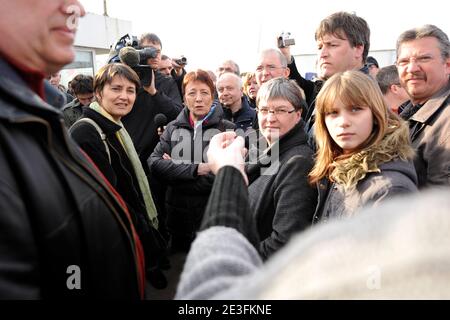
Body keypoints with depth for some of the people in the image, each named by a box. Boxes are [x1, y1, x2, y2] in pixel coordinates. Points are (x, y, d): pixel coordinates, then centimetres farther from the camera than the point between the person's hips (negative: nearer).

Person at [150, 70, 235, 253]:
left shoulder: (228, 130, -5)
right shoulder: (173, 128, 7)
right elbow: (154, 163, -7)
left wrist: (175, 171, -12)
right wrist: (195, 170, -19)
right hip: (177, 215, 3)